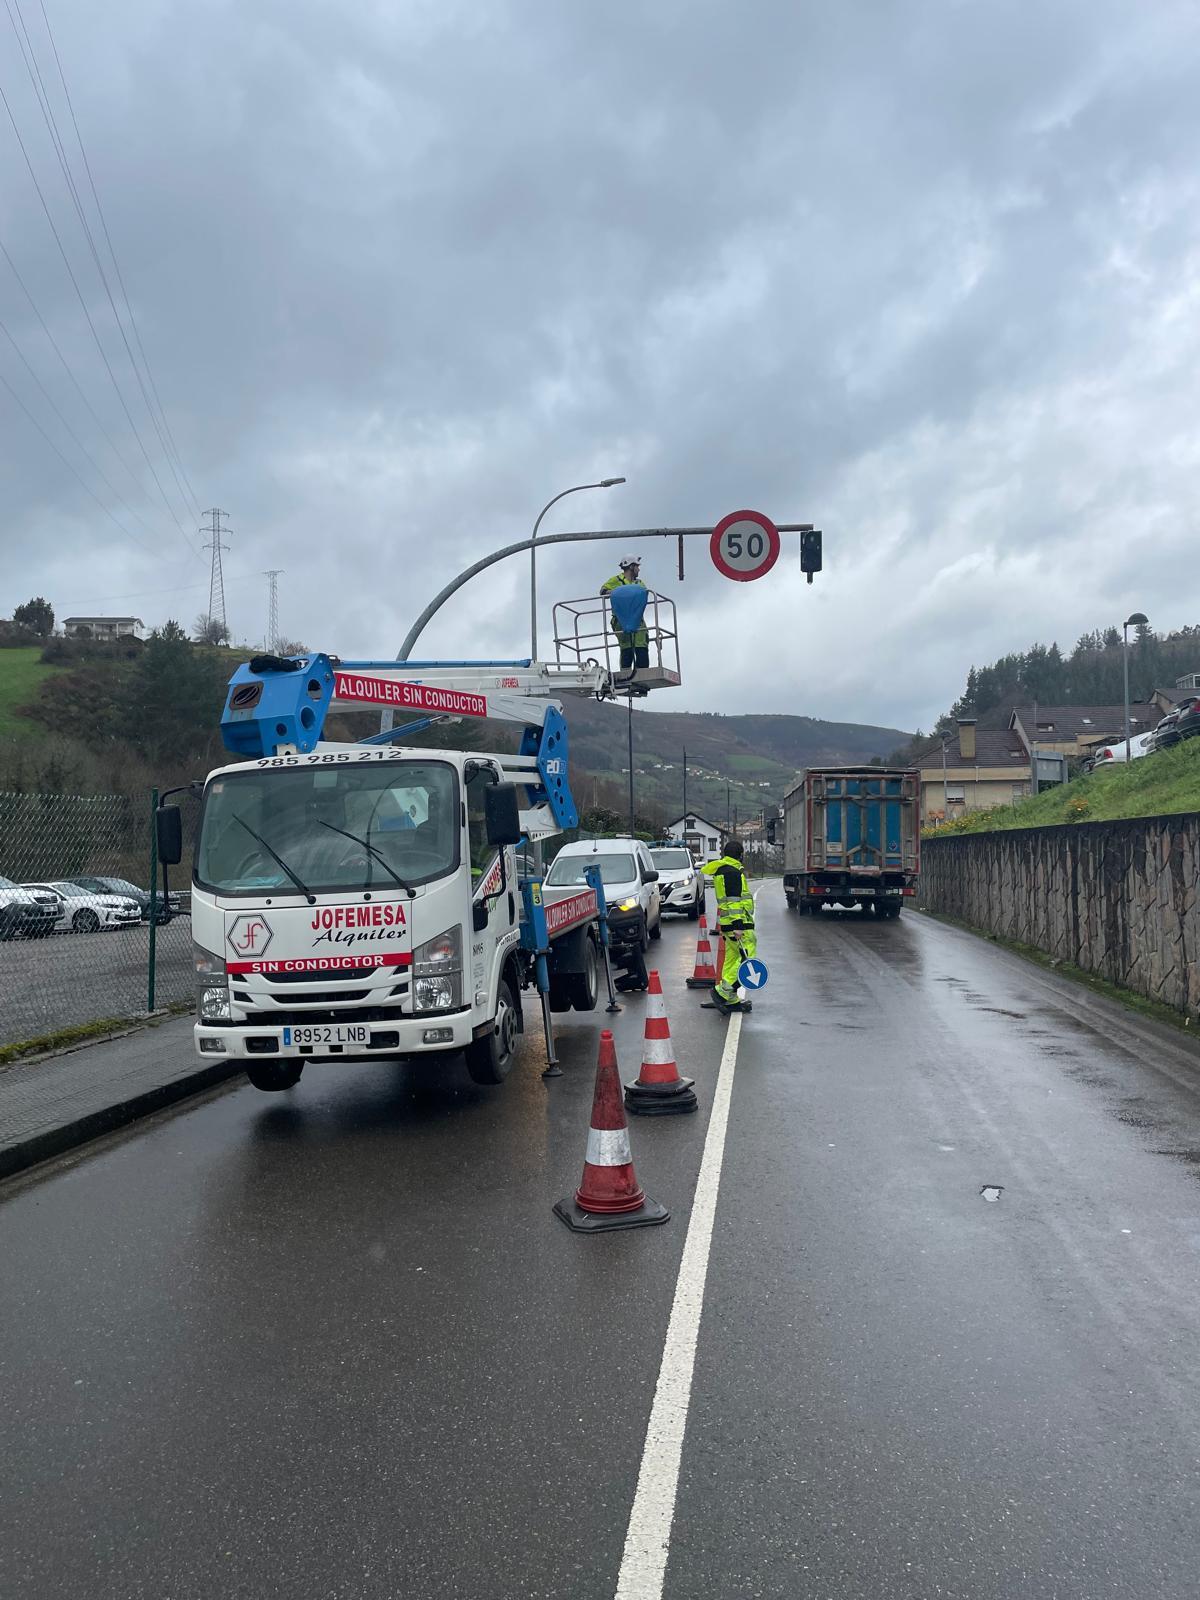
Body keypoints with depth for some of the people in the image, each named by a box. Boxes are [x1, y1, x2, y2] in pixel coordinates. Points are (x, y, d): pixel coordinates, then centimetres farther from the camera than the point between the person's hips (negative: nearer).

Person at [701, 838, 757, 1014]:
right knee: (746, 957, -11)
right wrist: (738, 926, -25)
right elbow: (733, 900, -20)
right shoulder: (732, 872, -13)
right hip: (738, 922, -10)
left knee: (732, 959, 12)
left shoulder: (722, 870, 18)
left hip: (728, 923, 11)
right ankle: (723, 991, -14)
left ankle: (730, 1000, 16)